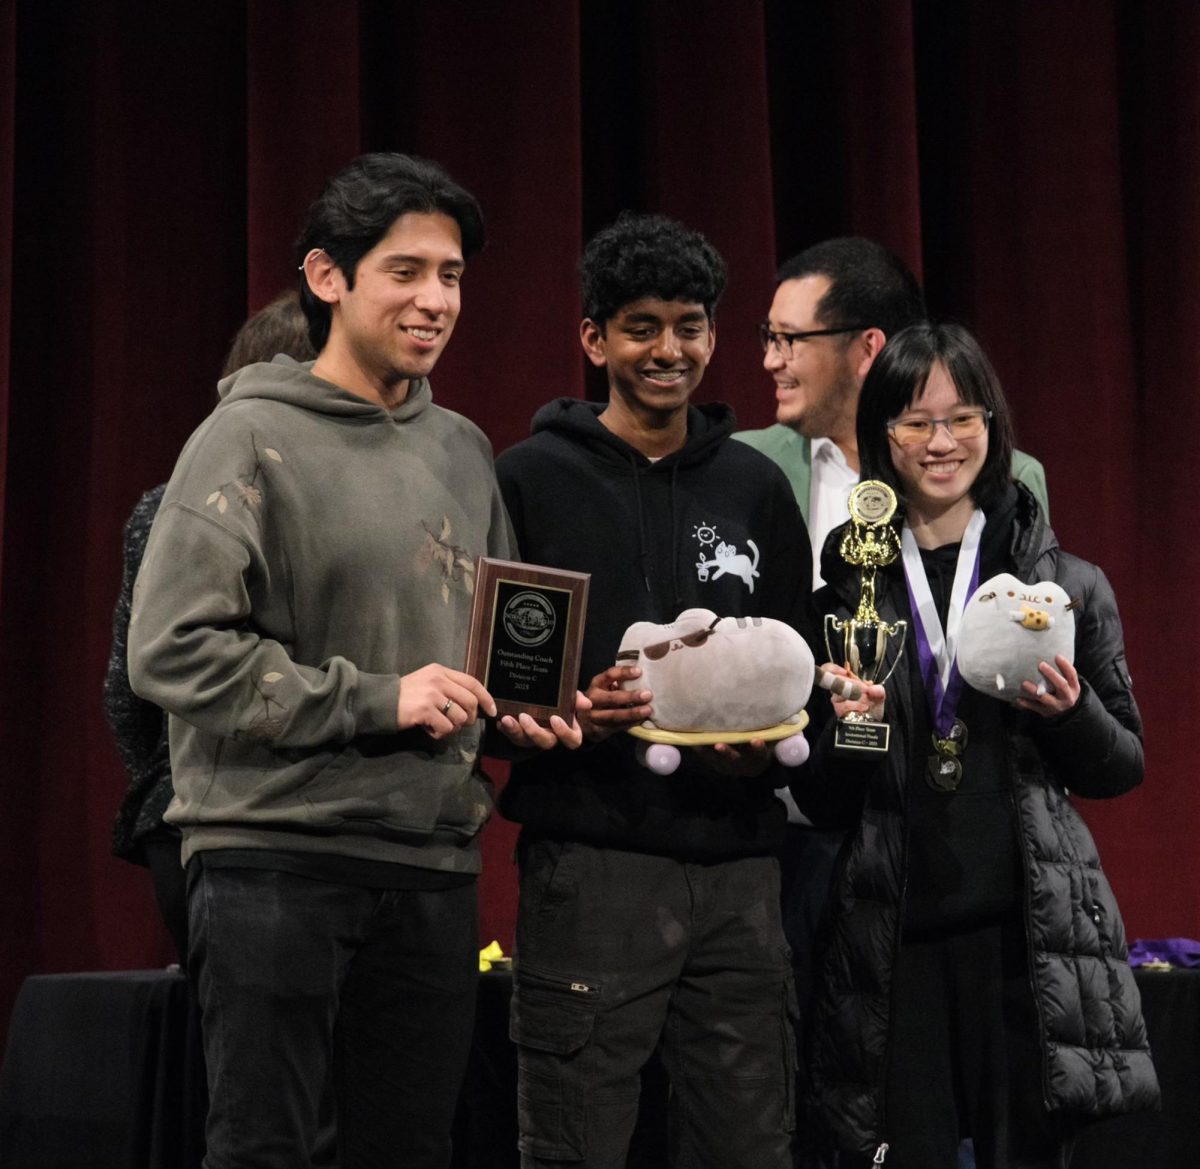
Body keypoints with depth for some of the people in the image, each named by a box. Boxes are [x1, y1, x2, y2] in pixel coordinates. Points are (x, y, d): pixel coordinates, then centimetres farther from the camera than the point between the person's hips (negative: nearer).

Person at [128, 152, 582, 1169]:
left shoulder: (462, 450, 14)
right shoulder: (253, 439, -6)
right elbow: (170, 650, -14)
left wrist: (522, 710, 3)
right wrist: (372, 700, -16)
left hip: (433, 860, 6)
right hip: (275, 849, -6)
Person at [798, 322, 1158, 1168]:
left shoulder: (1067, 584, 6)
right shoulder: (848, 589, 7)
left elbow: (1123, 769, 11)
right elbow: (822, 805, 11)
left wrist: (1069, 713, -9)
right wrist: (849, 732, -9)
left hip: (1029, 930, 0)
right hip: (892, 938, 1)